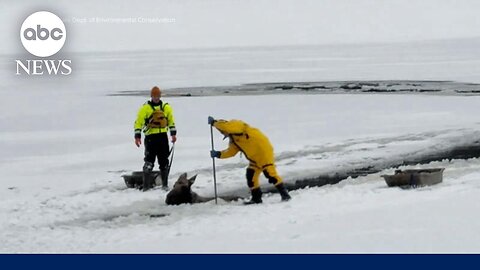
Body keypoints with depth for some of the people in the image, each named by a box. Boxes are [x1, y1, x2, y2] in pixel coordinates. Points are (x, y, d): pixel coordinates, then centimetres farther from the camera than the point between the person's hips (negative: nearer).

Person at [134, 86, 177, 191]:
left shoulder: (166, 107, 10)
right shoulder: (145, 108, -1)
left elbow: (171, 121, 19)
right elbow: (138, 122, -2)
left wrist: (173, 134, 13)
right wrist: (137, 136, -9)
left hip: (163, 136, 3)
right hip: (150, 137, -3)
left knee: (164, 162, 6)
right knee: (149, 161, -8)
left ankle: (165, 184, 15)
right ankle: (146, 184, -6)